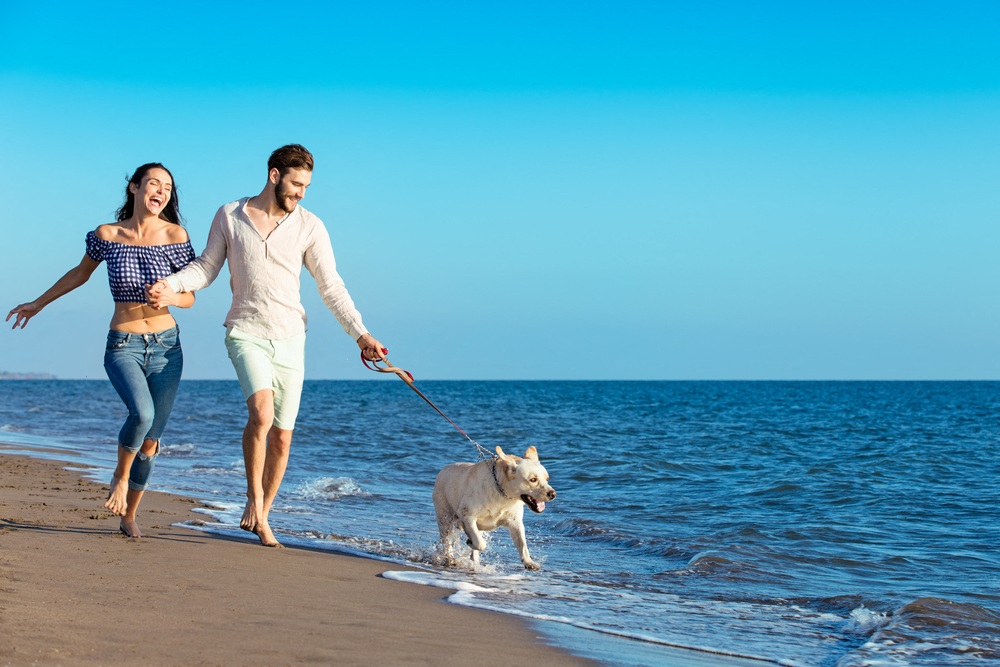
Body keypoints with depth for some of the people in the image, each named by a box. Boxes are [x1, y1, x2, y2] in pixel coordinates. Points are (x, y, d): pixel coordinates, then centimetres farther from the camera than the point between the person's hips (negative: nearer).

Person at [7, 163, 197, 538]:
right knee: (142, 412, -29)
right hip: (123, 346, -1)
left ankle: (128, 517, 22)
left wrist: (168, 297, -21)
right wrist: (38, 303, 26)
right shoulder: (107, 235, -3)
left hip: (167, 347, 1)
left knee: (150, 441, 3)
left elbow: (189, 298, 2)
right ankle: (120, 476, 0)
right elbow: (81, 273, 17)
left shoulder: (175, 236, -5)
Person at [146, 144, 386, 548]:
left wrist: (361, 335, -7)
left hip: (290, 340, 2)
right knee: (261, 412, -25)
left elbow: (331, 287, 0)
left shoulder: (309, 226, 1)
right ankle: (253, 499, -6)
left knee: (282, 436, 5)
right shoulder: (229, 216, 1)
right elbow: (206, 267, 9)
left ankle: (261, 516, 21)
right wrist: (172, 285, -9)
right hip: (246, 333, -2)